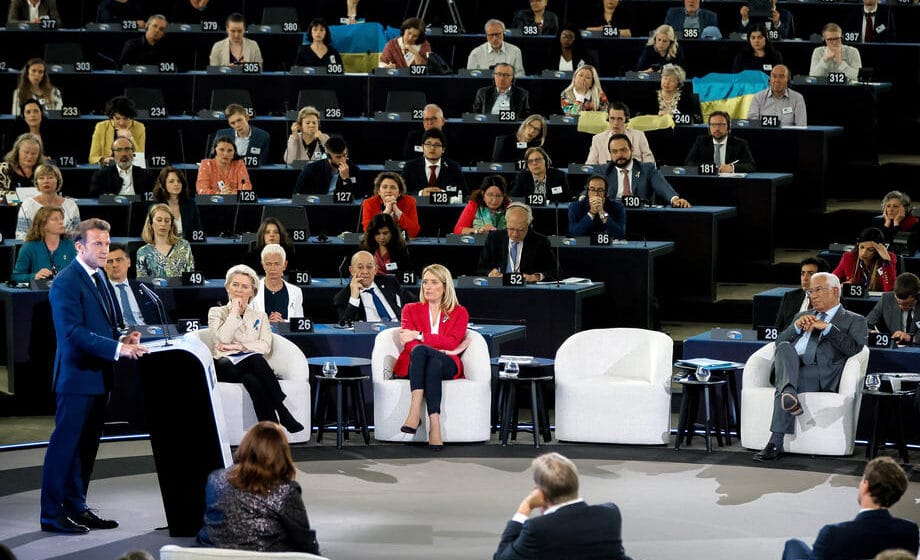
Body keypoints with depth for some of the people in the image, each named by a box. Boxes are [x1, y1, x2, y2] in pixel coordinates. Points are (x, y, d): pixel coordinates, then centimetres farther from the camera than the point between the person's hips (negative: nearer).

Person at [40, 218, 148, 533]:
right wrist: (118, 349, -27)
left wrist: (123, 338, 1)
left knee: (86, 447, 14)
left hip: (98, 376, 9)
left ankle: (76, 508, 22)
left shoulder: (99, 278, 15)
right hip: (77, 375, -9)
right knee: (65, 445, -5)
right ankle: (52, 514, 0)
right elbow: (74, 332, -22)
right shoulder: (66, 282, -15)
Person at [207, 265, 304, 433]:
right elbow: (223, 338, -5)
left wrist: (239, 346, -6)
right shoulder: (216, 312, 17)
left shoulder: (260, 316, 23)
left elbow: (266, 346, 5)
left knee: (252, 380, -38)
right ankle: (283, 415, -45)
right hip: (226, 365, -2)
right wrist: (235, 311, 3)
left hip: (252, 363, 2)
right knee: (255, 360, -37)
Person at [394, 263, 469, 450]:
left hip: (446, 366, 0)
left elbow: (452, 342, -3)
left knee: (434, 364, -37)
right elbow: (409, 345, 2)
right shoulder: (411, 310, 19)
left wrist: (418, 336, -12)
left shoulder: (459, 313, 16)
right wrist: (443, 350, -13)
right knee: (419, 350, -37)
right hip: (414, 365, 0)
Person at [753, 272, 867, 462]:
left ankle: (776, 444, -41)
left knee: (781, 388, -34)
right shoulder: (803, 316, 35)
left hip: (820, 375, -4)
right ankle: (789, 394, -54)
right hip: (789, 367, 4)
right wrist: (797, 327, 3)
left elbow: (854, 348, -1)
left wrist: (827, 327, -7)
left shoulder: (853, 321, 19)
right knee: (784, 347, -32)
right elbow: (779, 342, 21)